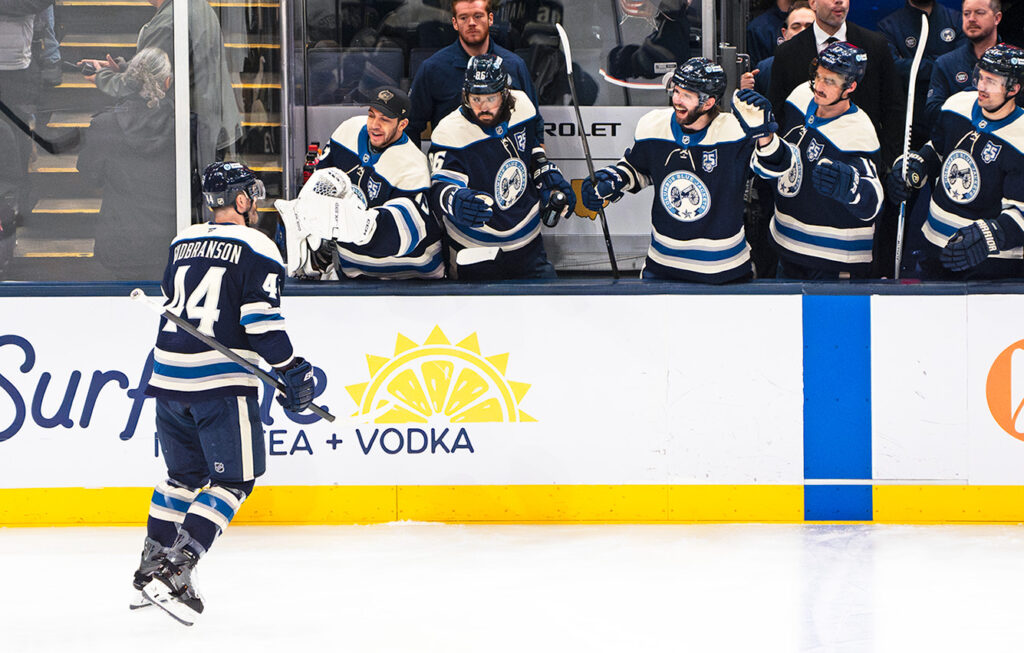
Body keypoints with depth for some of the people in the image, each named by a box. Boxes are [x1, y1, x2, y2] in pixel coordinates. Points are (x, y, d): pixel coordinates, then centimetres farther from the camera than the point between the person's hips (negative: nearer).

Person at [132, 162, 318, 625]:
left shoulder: (182, 243, 14)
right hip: (221, 381, -7)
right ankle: (174, 571, -11)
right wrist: (293, 373, -6)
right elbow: (262, 323, -13)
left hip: (168, 377, 7)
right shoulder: (256, 249, -6)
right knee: (233, 480, 1)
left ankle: (152, 566, 23)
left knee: (185, 474, 22)